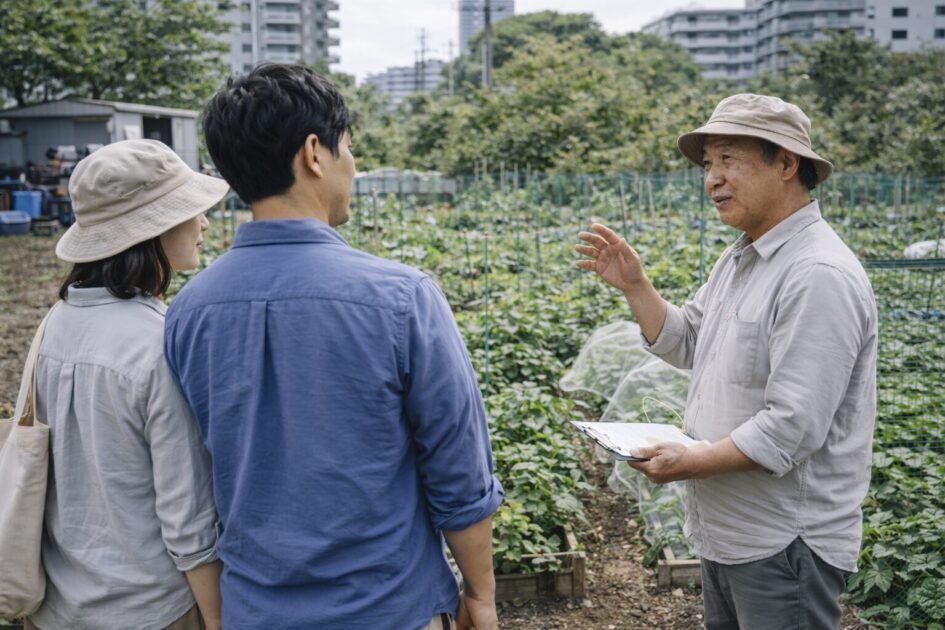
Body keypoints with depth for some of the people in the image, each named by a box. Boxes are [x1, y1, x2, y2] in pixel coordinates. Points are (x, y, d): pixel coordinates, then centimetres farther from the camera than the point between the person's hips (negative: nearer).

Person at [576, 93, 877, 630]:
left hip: (785, 546, -9)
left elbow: (792, 429, -27)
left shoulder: (819, 276, -23)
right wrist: (634, 285, 1)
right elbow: (685, 346, 14)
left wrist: (691, 464, -19)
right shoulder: (740, 259, 9)